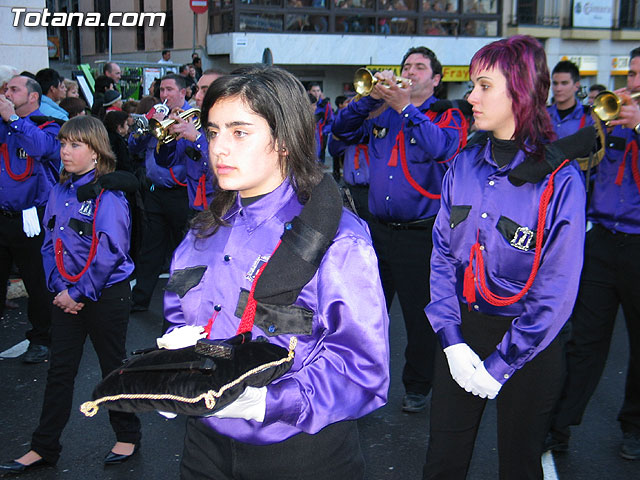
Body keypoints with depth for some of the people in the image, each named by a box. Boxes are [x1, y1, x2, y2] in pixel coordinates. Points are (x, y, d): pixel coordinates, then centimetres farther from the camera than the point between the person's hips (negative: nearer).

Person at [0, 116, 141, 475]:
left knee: (113, 365, 9)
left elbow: (109, 251, -19)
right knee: (60, 371, 10)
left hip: (106, 294, -6)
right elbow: (51, 243, 8)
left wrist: (78, 292, -17)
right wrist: (60, 288, -6)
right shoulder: (60, 192, 6)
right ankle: (44, 448, 20)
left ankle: (128, 436, 27)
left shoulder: (109, 194, -14)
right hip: (67, 296, 6)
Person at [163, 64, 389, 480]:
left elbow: (363, 369, -20)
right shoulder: (205, 234, 4)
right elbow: (180, 323, 13)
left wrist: (267, 401, -31)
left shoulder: (337, 238, -17)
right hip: (208, 444, 6)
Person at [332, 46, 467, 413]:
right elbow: (342, 130, 4)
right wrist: (371, 98, -7)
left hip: (421, 234, -4)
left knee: (420, 317, 5)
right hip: (378, 229, 4)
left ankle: (418, 387, 23)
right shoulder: (383, 114, 12)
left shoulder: (448, 117, 0)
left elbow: (441, 147, -21)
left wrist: (405, 107, -23)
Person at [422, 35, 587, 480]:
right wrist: (452, 341, -8)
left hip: (529, 343, -4)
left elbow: (557, 291, -14)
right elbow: (442, 255, 2)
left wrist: (499, 364, -15)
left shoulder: (560, 180, -15)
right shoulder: (464, 166, 0)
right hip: (462, 329, 4)